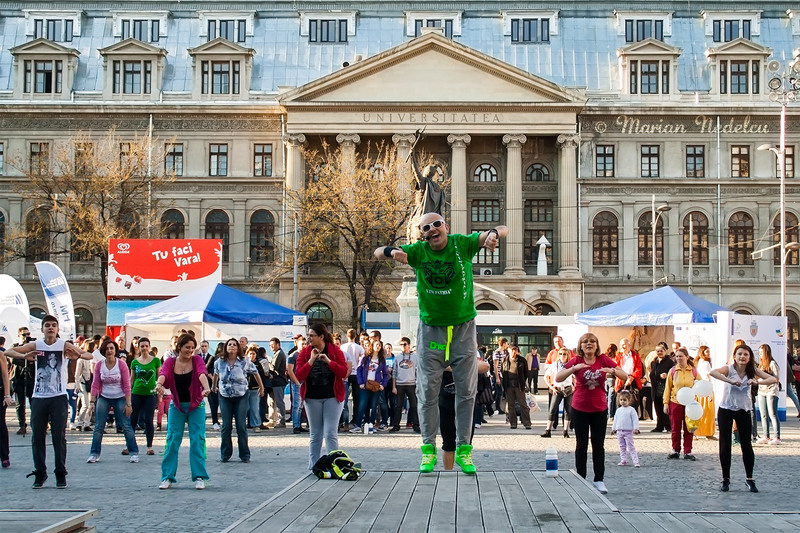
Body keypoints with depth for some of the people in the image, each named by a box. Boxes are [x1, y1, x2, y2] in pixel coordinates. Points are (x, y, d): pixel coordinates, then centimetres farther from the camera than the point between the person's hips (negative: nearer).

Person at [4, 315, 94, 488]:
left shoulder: (64, 346, -1)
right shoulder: (35, 345, 4)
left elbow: (89, 355, -9)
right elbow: (8, 351, -2)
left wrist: (78, 355, -33)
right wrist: (24, 356, -23)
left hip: (58, 397, -2)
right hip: (38, 398, 2)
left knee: (59, 436, -2)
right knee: (37, 436, 5)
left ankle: (61, 474, 6)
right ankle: (39, 474, 15)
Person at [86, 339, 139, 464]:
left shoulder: (121, 364, -8)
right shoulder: (99, 365, -2)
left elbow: (127, 385, -8)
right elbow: (95, 385, 0)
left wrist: (128, 404, -12)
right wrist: (92, 401, -8)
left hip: (120, 398, -2)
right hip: (103, 398, 2)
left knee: (126, 426, -4)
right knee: (98, 427, -1)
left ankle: (134, 453, 6)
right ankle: (94, 454, 8)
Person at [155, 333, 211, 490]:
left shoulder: (197, 360, -6)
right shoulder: (170, 362, -3)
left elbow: (202, 373, -26)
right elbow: (163, 373, -24)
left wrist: (206, 388, -47)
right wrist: (159, 384, -47)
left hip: (196, 406, -1)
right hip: (177, 406, 1)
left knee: (197, 440, -5)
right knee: (172, 440, -1)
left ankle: (199, 477, 1)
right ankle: (167, 477, 6)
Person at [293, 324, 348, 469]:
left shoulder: (335, 351, -2)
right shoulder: (305, 352, 2)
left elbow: (344, 372, -9)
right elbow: (299, 375, -7)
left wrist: (329, 361, -20)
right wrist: (311, 361, -17)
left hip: (332, 397, -2)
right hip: (312, 398, 2)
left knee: (331, 433, -8)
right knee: (315, 434, 9)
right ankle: (313, 467, 16)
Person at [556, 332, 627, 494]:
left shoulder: (604, 360, -3)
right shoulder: (576, 361, -6)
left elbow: (625, 376, -3)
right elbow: (558, 378, -14)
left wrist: (612, 371, -23)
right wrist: (574, 368, -27)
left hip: (600, 409, 1)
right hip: (580, 409, -1)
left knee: (598, 445, 6)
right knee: (581, 445, 5)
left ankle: (599, 480, 12)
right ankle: (581, 480, 11)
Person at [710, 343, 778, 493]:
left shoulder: (753, 371, -2)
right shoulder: (729, 369, -11)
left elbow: (774, 379, -11)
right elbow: (713, 372, -31)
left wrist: (758, 382, -29)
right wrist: (730, 381, -42)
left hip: (744, 410, 2)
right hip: (726, 409, -2)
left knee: (746, 444, 2)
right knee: (725, 444, 2)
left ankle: (749, 479, 14)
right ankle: (725, 479, 10)